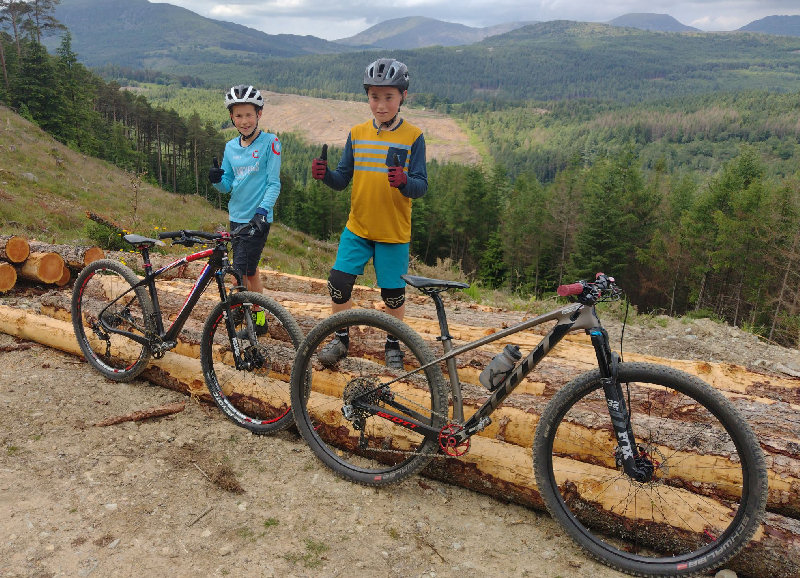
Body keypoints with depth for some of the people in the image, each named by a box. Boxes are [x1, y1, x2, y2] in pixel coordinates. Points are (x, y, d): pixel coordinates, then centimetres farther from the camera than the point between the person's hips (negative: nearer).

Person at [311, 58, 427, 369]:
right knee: (339, 282, -4)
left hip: (393, 232, -2)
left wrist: (404, 181, -33)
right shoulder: (357, 133, 5)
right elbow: (342, 180, 5)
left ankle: (393, 344, 30)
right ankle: (341, 340, 19)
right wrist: (324, 174, -17)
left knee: (392, 294, 6)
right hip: (357, 227, 3)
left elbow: (421, 186, -10)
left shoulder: (413, 136, -5)